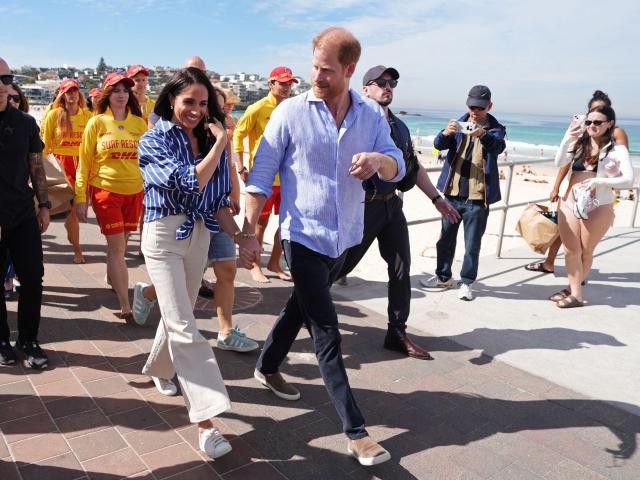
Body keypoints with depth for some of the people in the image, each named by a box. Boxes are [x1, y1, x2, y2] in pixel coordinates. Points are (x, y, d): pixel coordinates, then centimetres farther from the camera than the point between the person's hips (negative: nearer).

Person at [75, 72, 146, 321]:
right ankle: (125, 307, -3)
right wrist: (80, 198, -2)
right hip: (105, 191, -3)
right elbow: (84, 162, 1)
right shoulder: (97, 123, -1)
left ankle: (112, 278, 40)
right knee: (117, 247, -6)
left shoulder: (139, 123, 5)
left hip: (134, 191, 3)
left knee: (120, 244, 13)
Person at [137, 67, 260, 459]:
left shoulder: (208, 141, 7)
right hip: (164, 235, -5)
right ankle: (206, 421, -9)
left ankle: (160, 368, 45)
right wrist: (220, 144, -14)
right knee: (183, 326, -9)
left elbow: (217, 199, 8)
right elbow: (190, 183, -22)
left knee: (179, 313, 17)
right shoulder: (155, 141, -8)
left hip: (199, 235, 6)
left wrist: (240, 235, -2)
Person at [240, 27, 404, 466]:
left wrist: (380, 159, -24)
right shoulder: (291, 112, -10)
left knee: (301, 307, 22)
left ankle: (267, 368, 48)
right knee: (327, 331, -4)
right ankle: (356, 430, 4)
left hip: (345, 235, 5)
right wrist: (249, 233, -11)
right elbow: (261, 176, -8)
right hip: (304, 235, -5)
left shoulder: (372, 114, 1)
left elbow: (398, 168, 0)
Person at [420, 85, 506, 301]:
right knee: (445, 238, 13)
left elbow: (498, 146, -22)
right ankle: (443, 277, 29)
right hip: (453, 193, 3)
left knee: (472, 244, 3)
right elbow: (439, 144, -8)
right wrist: (446, 132, -30)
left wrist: (482, 134, -42)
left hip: (478, 197, -3)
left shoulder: (495, 129, 0)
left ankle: (467, 282, 17)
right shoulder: (459, 124, 7)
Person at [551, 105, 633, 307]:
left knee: (585, 252, 10)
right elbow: (559, 163, -7)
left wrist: (598, 181, -25)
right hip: (569, 204, 3)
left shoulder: (617, 150, -5)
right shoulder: (579, 143, 3)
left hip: (598, 208, -2)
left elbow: (629, 180, -14)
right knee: (571, 250, 4)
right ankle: (575, 293, 16)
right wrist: (566, 140, -20)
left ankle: (573, 289, 25)